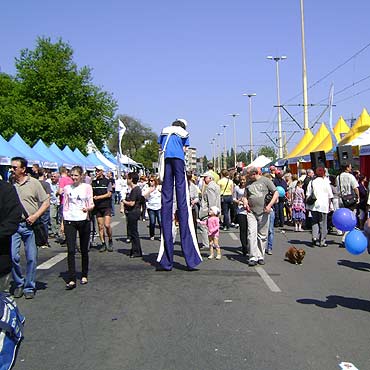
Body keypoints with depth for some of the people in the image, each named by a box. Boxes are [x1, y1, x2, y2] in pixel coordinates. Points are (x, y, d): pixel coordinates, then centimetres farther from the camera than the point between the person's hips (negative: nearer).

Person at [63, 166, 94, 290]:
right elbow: (65, 206, 12)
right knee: (71, 251, -8)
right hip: (70, 221, 1)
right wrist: (63, 222, 7)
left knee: (84, 250, 9)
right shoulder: (67, 188, 8)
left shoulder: (87, 187, 3)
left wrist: (88, 208, -22)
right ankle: (71, 280, -7)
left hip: (83, 220, -1)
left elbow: (91, 204, 1)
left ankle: (84, 276, 24)